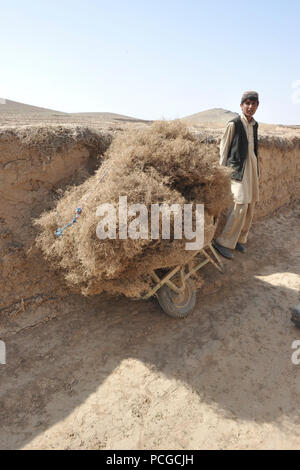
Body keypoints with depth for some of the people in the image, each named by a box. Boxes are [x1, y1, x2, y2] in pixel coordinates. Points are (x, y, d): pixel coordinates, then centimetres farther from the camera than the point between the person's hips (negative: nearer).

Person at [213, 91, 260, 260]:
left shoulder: (254, 124, 13)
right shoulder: (234, 124, -7)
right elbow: (224, 147, -4)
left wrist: (255, 167, 20)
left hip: (252, 165, 8)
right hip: (238, 165, -7)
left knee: (251, 204, 7)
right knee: (241, 203, -16)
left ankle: (240, 238, 20)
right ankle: (224, 242, -8)